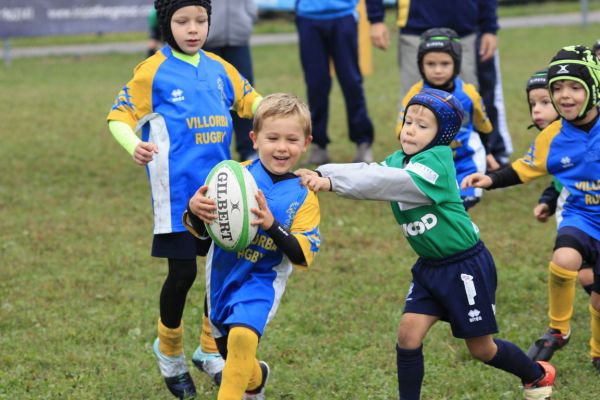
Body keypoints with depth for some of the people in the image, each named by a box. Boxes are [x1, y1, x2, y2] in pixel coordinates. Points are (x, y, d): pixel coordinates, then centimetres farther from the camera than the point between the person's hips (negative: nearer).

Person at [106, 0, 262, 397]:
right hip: (178, 193, -5)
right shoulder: (153, 71, -6)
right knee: (183, 272, -1)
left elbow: (250, 100, 19)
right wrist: (134, 145, -28)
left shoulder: (219, 68, 8)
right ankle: (170, 355, 22)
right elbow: (119, 115, -8)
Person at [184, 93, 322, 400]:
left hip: (262, 280, -3)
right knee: (231, 353, 17)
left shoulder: (303, 198, -8)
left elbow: (304, 256, -16)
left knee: (242, 335, -30)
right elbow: (199, 230, 1)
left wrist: (272, 225, -30)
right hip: (222, 275, 3)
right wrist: (195, 210, -24)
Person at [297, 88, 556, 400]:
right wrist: (320, 174, -30)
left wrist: (332, 182, -43)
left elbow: (387, 183, -37)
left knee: (481, 347, 9)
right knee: (408, 334, -7)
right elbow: (368, 171, -13)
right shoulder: (399, 160, 1)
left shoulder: (436, 162, -24)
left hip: (466, 266, -7)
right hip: (429, 268, 7)